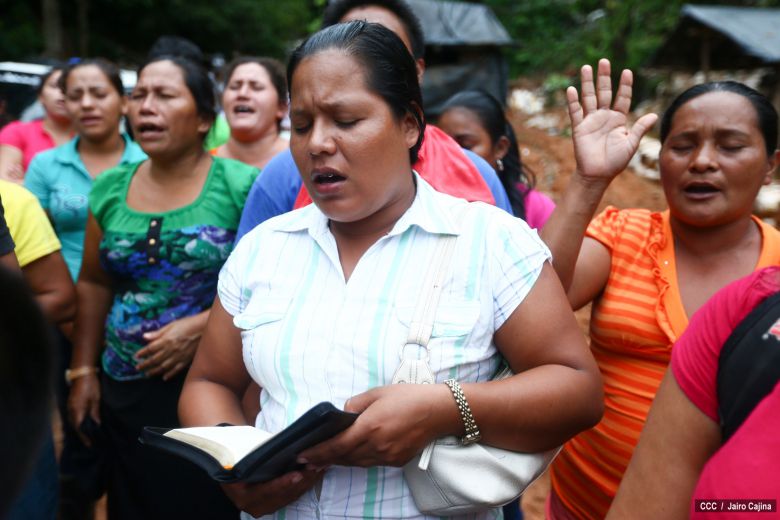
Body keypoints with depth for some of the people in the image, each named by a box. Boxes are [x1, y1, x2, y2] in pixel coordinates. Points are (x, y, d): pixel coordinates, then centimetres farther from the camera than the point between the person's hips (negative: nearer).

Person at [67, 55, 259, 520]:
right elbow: (94, 284, 14)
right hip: (125, 393, 5)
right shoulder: (110, 189, 7)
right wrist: (84, 371, 12)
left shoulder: (242, 187, -9)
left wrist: (202, 326, -18)